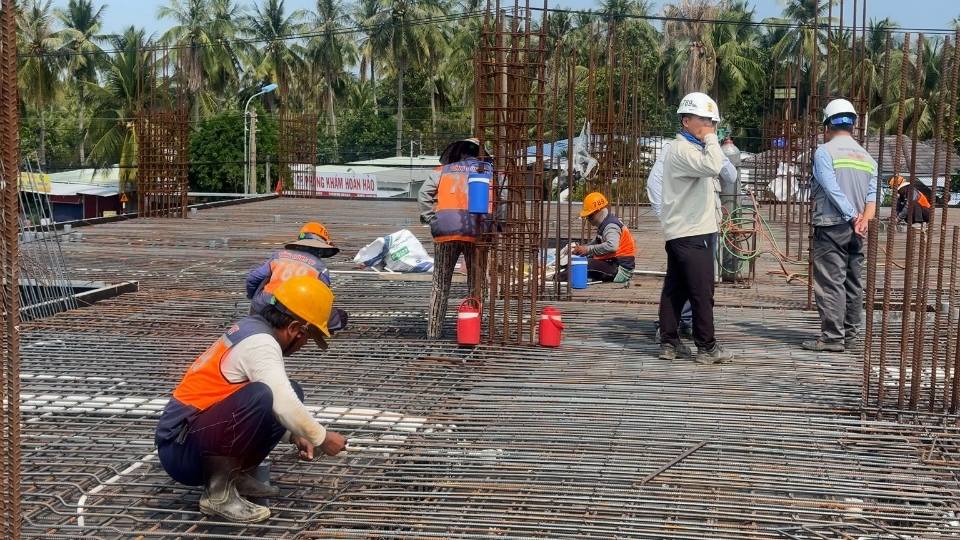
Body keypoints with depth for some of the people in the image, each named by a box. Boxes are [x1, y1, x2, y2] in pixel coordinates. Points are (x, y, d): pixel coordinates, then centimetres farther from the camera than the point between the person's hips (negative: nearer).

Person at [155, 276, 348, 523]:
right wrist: (322, 438, -10)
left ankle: (236, 474, 8)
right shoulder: (260, 342, -17)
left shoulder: (251, 328, 11)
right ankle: (218, 492, -19)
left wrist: (295, 436, 18)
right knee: (259, 397, -33)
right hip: (181, 450, -10)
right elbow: (285, 407, -26)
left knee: (290, 392, 7)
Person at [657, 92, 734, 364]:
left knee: (675, 290, 10)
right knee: (702, 291, -7)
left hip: (682, 232, 11)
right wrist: (711, 139, -17)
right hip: (691, 232, -11)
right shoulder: (681, 149, -14)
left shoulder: (693, 148, 22)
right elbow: (712, 167, -30)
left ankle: (669, 342, 14)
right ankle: (707, 347, -2)